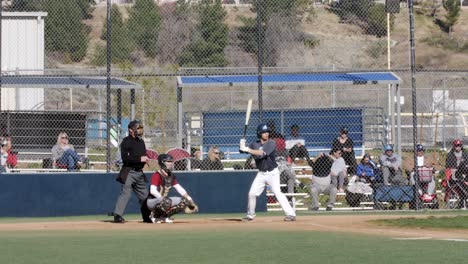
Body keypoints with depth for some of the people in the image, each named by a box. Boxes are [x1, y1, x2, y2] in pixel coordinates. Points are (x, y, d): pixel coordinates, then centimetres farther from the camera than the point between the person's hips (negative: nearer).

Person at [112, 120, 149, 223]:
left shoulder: (141, 141, 16)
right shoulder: (126, 141, -9)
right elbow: (125, 157, -19)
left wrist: (145, 158, 3)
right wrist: (140, 159, -21)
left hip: (139, 172, 8)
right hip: (129, 171, -8)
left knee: (144, 195, 12)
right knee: (126, 193, -17)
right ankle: (117, 215, -18)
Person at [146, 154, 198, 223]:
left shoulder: (171, 176, 8)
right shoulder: (156, 175, -18)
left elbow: (180, 189, 6)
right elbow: (152, 191, -30)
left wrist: (190, 201, -2)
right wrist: (163, 199, -38)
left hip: (163, 200, 9)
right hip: (151, 201, -9)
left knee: (184, 201, -1)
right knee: (167, 201, -39)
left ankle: (163, 216, 4)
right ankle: (154, 216, -11)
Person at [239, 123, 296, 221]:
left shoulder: (271, 143, -12)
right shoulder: (255, 144, 3)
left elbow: (262, 153, -27)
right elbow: (243, 150, -4)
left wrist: (248, 150, -32)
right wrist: (242, 146, -28)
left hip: (272, 172, -5)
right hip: (261, 173, 5)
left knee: (277, 192, -17)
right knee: (252, 193, 5)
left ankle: (291, 214, -18)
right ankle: (250, 215, 24)